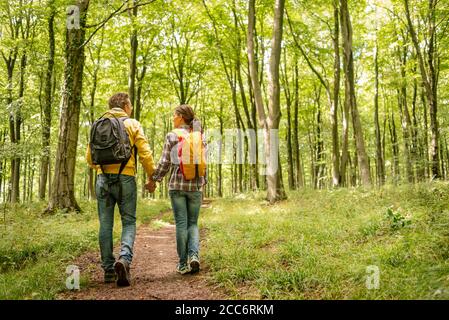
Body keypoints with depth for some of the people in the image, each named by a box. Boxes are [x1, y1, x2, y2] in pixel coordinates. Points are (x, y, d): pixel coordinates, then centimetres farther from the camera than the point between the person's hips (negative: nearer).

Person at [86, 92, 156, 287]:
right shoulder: (133, 125, 2)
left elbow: (90, 157, 12)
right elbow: (145, 155, -5)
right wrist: (152, 178, 5)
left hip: (103, 178, 3)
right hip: (125, 178, -3)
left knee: (106, 225, 8)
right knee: (129, 222, 5)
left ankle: (109, 269, 11)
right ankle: (124, 258, -18)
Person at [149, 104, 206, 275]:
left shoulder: (171, 136, -3)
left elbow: (165, 162, -4)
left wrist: (154, 179, 7)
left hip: (177, 184, -2)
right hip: (195, 185, 2)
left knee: (181, 223, 5)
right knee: (193, 223, 13)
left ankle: (183, 263, 8)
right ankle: (194, 254, -8)